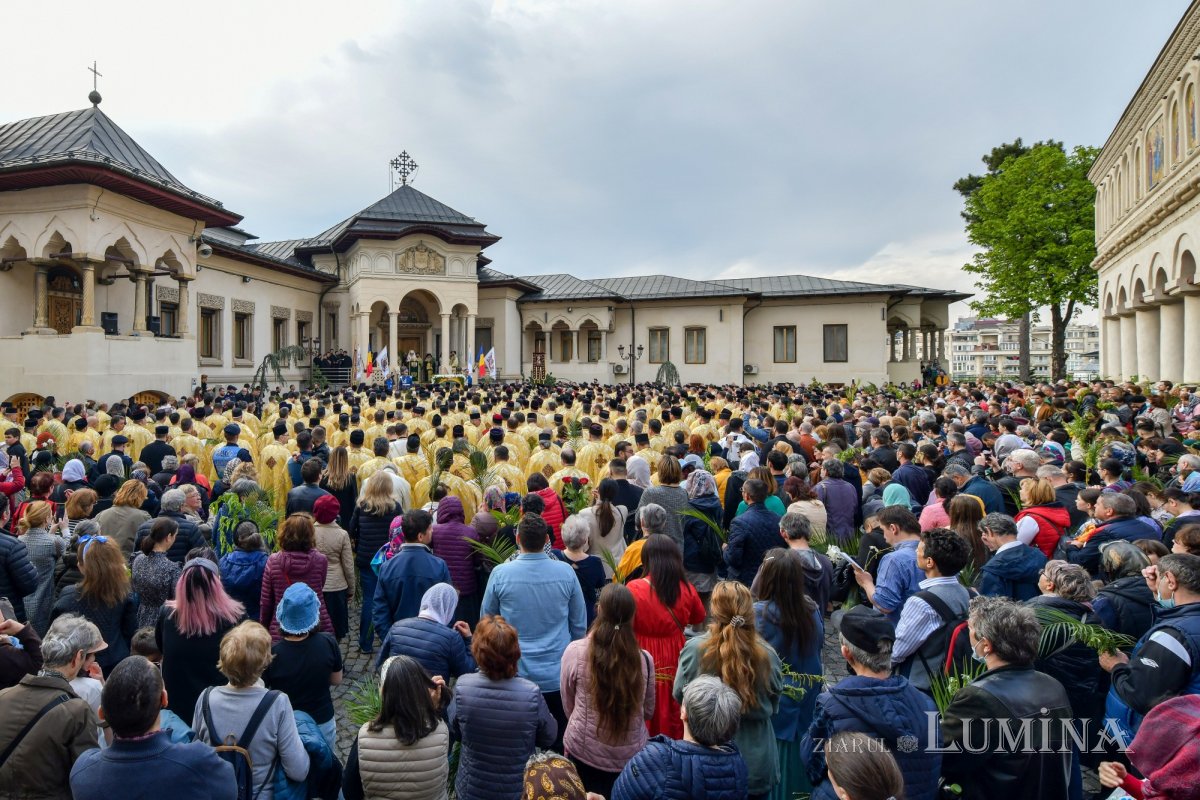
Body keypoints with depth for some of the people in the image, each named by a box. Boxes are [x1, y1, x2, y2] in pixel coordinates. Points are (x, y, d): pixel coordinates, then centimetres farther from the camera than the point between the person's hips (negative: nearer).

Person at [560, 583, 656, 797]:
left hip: (584, 751, -1)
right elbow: (648, 711, 3)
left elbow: (568, 706, 0)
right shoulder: (644, 659, -13)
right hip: (630, 756, 1)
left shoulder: (575, 651, -16)